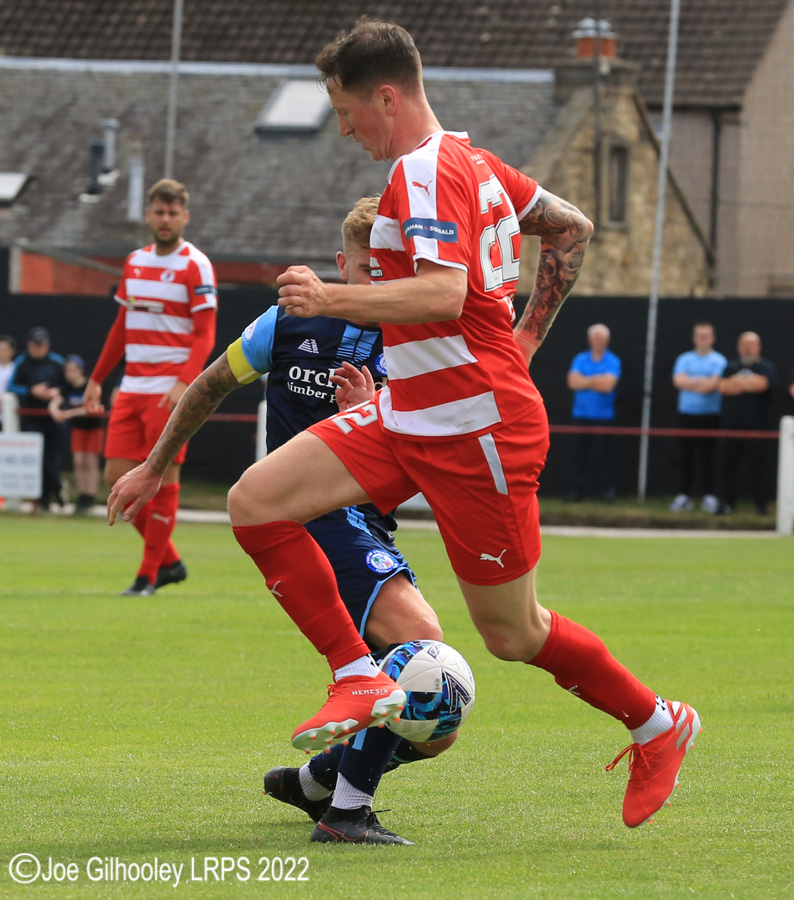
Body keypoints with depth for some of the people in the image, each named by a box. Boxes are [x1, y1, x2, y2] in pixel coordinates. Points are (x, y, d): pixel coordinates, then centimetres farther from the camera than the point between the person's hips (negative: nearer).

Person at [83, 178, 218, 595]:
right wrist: (97, 379, 20)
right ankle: (169, 561, 13)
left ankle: (149, 574, 3)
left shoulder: (195, 266, -5)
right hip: (132, 388, 6)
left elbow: (204, 335, -10)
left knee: (163, 479, -5)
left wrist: (183, 383, -24)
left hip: (171, 391, -6)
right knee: (118, 475, 0)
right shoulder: (134, 263, 14)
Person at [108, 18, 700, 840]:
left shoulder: (425, 172, -18)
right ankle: (360, 681, -3)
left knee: (512, 635, 2)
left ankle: (657, 725, 23)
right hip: (410, 412, 10)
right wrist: (525, 338, 22)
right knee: (254, 503, -5)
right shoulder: (466, 160, 11)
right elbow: (571, 227, 20)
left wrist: (332, 300, -35)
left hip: (475, 429, -10)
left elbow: (444, 293, -32)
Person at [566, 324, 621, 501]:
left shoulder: (613, 362, 1)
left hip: (603, 416, -2)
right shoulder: (580, 359, 9)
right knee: (579, 454, 1)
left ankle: (604, 488, 3)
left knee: (602, 453, -4)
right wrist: (596, 380, -8)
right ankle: (577, 488, 5)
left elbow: (608, 385, -13)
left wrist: (585, 381, -5)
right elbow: (573, 382, -4)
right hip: (580, 415, 2)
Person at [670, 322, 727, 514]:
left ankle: (710, 496, 2)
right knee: (686, 456, 4)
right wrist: (703, 381, -8)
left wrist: (690, 383, -3)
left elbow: (713, 384, -12)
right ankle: (684, 496, 8)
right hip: (687, 414, 3)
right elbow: (678, 380, -4)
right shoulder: (684, 359, 11)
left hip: (710, 416, -3)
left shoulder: (719, 361, 2)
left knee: (708, 458, -2)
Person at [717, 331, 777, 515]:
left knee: (757, 465, -3)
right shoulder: (732, 367, 15)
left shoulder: (766, 367, 5)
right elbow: (723, 386, -1)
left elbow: (762, 383, -15)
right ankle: (727, 502, 8)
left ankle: (760, 504, 4)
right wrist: (749, 384, -10)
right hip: (732, 424, 3)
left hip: (756, 426, -3)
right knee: (729, 464, 2)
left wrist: (736, 383, -6)